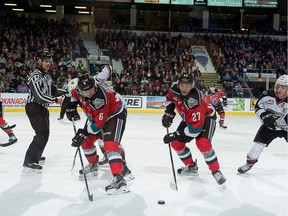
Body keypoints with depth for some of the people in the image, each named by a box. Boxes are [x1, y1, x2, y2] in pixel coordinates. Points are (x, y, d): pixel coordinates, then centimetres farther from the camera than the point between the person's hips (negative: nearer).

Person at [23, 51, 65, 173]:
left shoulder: (47, 75, 12)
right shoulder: (35, 76, -19)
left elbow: (53, 90, 16)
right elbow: (39, 96, -27)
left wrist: (66, 92, 3)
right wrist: (55, 100, -23)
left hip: (42, 108, 10)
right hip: (34, 107, -10)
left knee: (44, 133, 22)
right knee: (42, 134, -18)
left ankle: (35, 155, 41)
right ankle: (29, 163, -18)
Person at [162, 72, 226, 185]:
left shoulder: (194, 101, -41)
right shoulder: (175, 89, -21)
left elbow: (195, 127, -40)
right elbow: (170, 98, 7)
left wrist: (175, 135, -38)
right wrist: (169, 112, -7)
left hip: (206, 117, -7)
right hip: (188, 119, 7)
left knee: (203, 144, -29)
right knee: (176, 143, -1)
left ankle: (216, 171, -10)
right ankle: (191, 166, 20)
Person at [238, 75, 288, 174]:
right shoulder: (267, 94, -16)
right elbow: (258, 107, -5)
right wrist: (264, 116, -20)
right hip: (269, 125, 2)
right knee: (259, 143, -4)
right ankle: (249, 163, 17)